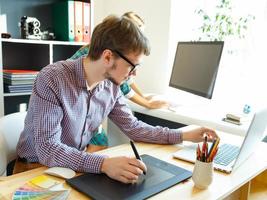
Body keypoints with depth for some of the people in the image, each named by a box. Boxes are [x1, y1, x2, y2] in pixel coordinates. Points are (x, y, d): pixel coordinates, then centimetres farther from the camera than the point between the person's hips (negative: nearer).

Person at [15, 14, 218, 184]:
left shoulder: (111, 87, -7)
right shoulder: (52, 79, -26)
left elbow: (133, 127, 2)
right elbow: (47, 149, -31)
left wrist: (184, 135, -3)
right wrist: (104, 164, -42)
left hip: (79, 164, 6)